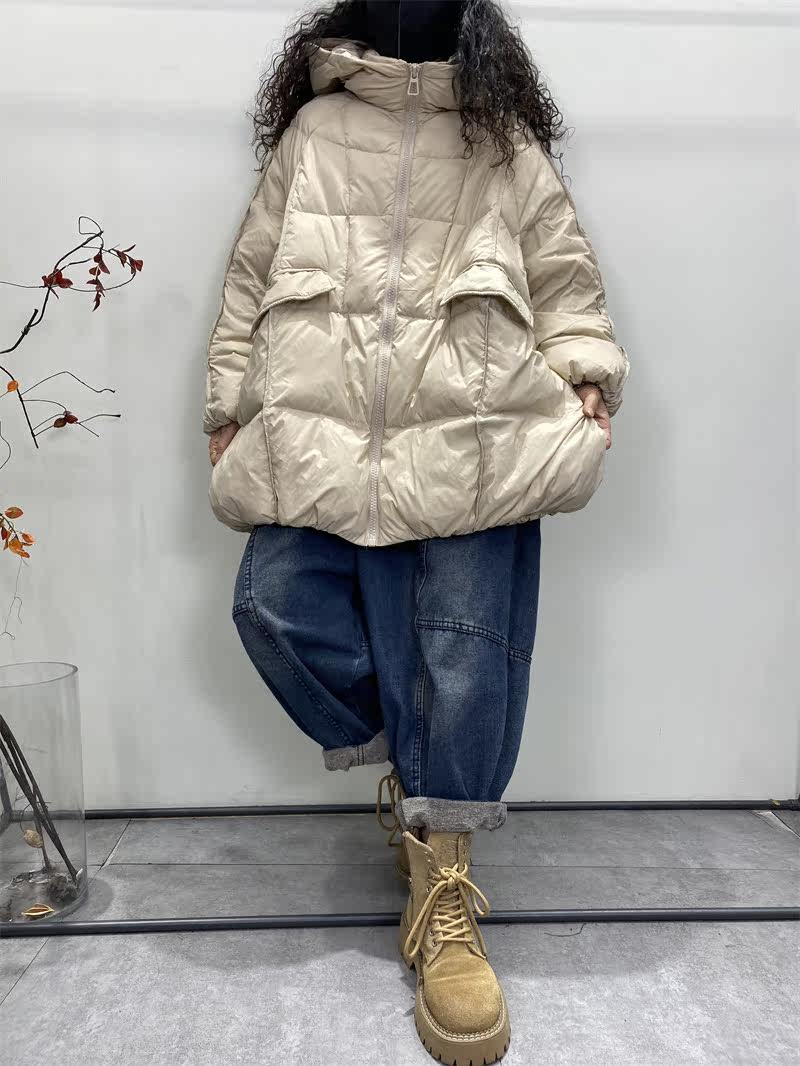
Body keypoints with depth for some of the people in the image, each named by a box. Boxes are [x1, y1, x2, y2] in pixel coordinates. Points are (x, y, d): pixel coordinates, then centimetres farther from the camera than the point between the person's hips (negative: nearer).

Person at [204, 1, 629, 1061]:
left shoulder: (506, 139, 22)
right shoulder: (309, 132, 22)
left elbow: (565, 277, 19)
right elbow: (251, 278, 19)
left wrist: (586, 369, 0)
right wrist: (231, 407, 12)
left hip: (478, 440, -1)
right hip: (321, 440, 2)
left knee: (468, 649, -8)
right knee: (274, 602, -15)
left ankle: (443, 877, 9)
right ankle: (418, 770, 8)